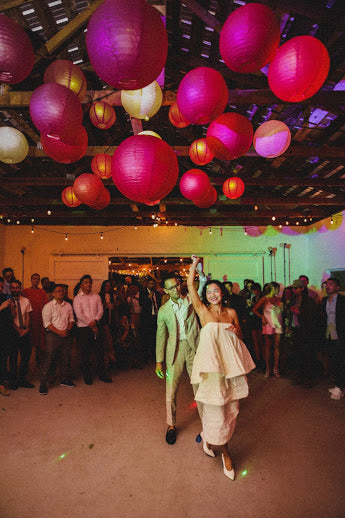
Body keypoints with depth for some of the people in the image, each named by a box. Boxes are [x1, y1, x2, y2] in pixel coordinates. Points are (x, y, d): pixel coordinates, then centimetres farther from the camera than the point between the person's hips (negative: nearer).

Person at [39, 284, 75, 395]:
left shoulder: (68, 305, 11)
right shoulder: (48, 306, -5)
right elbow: (47, 323, -10)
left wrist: (68, 329, -5)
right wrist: (59, 332, -16)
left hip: (66, 335, 5)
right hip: (53, 336, -5)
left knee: (65, 358, 11)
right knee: (48, 359, -4)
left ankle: (65, 380, 24)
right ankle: (43, 384, 6)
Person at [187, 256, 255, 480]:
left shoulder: (231, 312, 7)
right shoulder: (203, 311, -2)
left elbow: (240, 336, 15)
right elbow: (190, 286, -7)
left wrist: (236, 331, -7)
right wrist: (194, 264, -7)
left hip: (231, 363, 4)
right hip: (212, 363, -3)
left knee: (230, 406, 13)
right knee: (215, 406, 1)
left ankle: (209, 437, 37)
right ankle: (224, 451, 25)